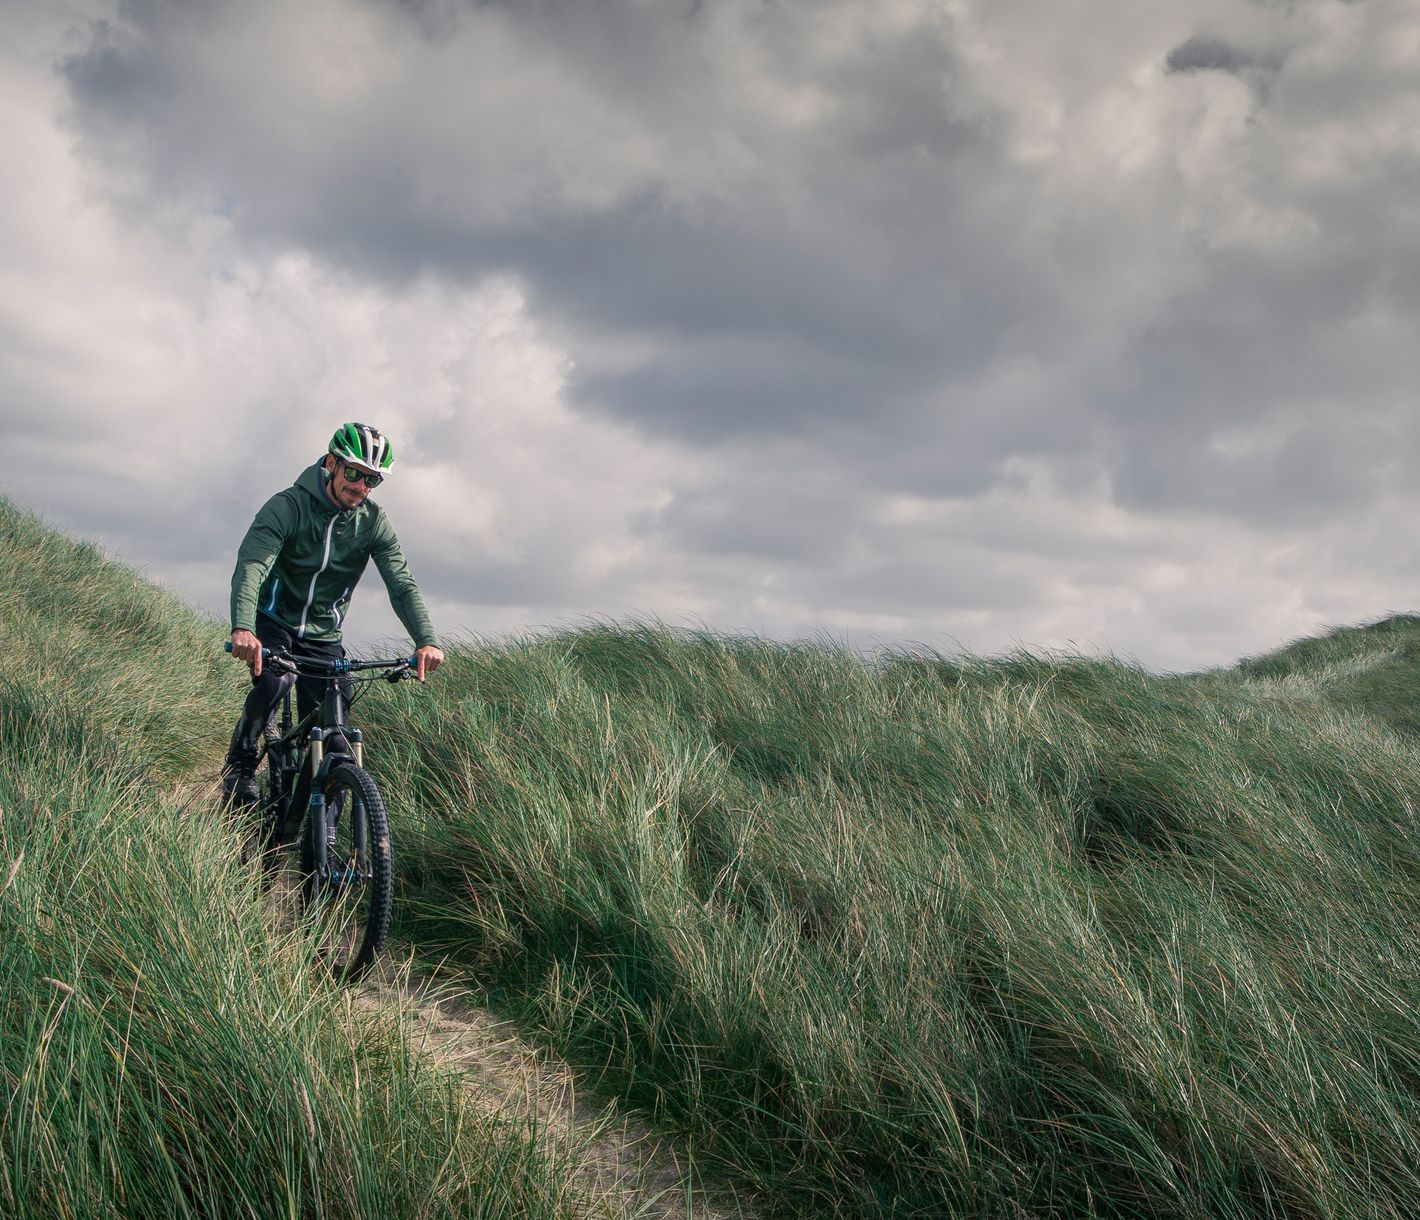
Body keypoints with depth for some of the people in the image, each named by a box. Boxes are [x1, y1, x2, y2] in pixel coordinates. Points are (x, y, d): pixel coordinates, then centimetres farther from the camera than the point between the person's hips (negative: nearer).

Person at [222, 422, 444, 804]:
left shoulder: (374, 522, -8)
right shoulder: (288, 506, -20)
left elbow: (402, 585, -16)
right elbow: (251, 565, -33)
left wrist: (426, 641, -34)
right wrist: (242, 628, -52)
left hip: (323, 636, 3)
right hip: (272, 622, -3)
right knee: (272, 681, -33)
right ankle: (240, 763, -9)